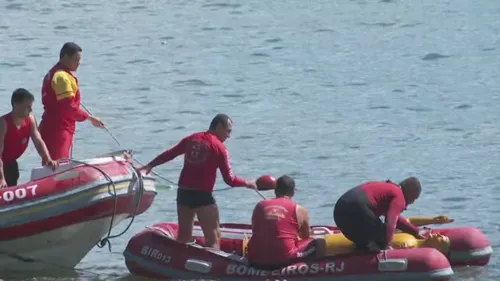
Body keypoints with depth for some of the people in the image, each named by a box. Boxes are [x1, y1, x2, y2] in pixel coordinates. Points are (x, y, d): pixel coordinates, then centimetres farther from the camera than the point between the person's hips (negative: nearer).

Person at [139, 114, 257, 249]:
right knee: (213, 238, -5)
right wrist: (248, 183, 9)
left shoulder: (191, 139, 10)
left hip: (183, 192, 6)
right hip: (203, 196, -6)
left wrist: (149, 166, 29)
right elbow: (229, 180, -7)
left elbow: (169, 154, 17)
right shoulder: (219, 147, -6)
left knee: (183, 236, 17)